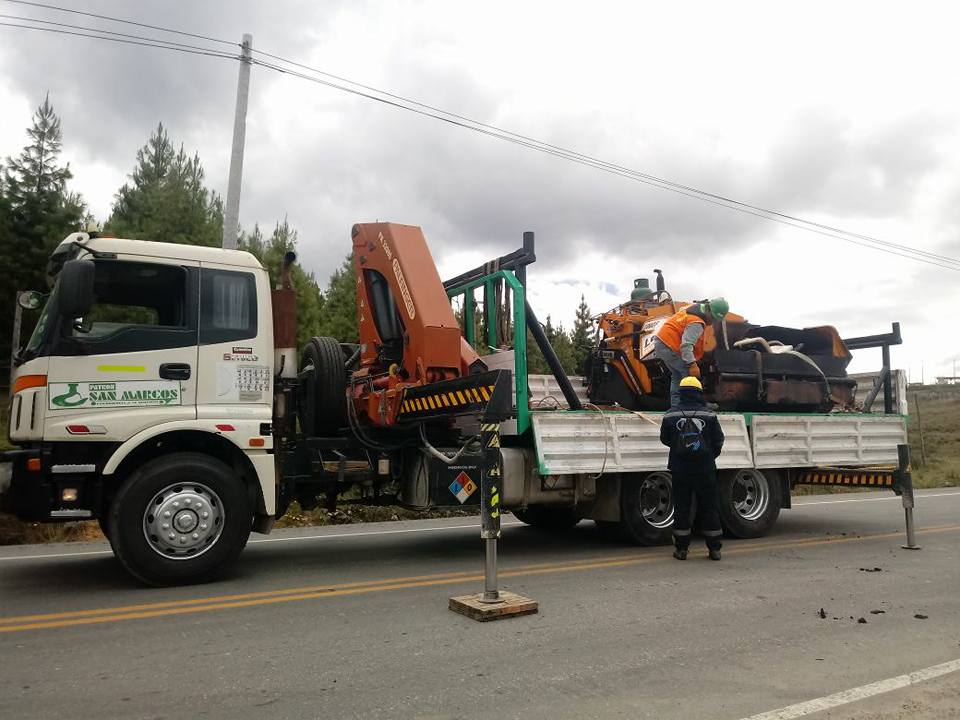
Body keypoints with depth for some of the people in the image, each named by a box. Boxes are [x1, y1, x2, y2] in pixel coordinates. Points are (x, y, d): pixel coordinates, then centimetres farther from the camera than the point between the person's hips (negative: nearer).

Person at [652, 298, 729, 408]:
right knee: (688, 373, -9)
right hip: (668, 346, -11)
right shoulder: (696, 323, -21)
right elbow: (686, 345, -29)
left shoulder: (695, 308, 10)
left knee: (677, 375, 16)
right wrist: (692, 365, -33)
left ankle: (675, 406, 16)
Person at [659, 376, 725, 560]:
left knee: (681, 507, 7)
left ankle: (681, 549, 10)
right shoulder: (709, 415, -4)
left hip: (679, 469, 0)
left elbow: (664, 439, 8)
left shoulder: (670, 415, -4)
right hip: (705, 469, 0)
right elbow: (719, 441, 3)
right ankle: (714, 548, 16)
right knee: (709, 507, 10)